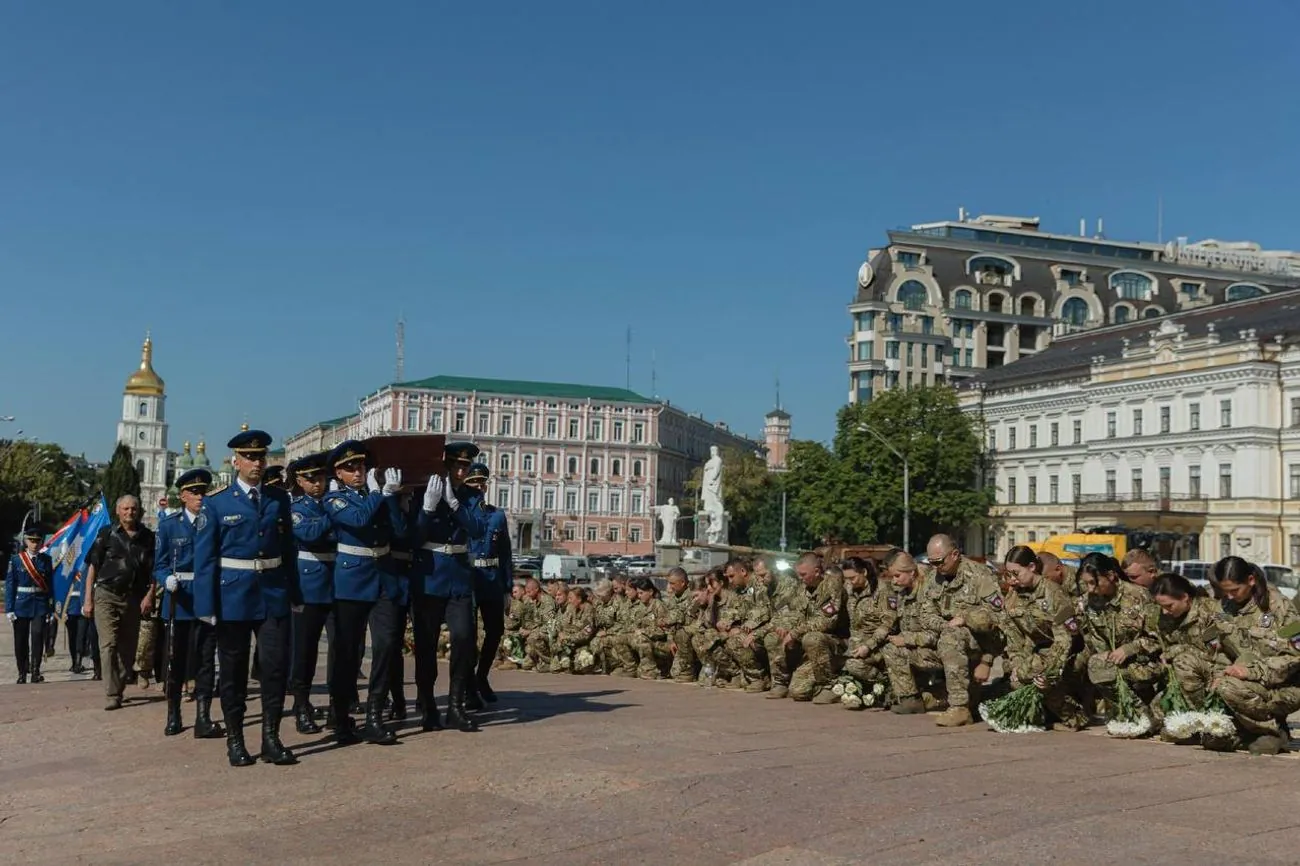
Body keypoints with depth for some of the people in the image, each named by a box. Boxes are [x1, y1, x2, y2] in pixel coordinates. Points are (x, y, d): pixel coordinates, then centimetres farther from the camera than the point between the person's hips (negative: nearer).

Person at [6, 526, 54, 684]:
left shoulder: (46, 560, 6)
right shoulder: (16, 559, 3)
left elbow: (50, 585, 5)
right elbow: (10, 585, 1)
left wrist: (51, 609, 1)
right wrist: (9, 609, -5)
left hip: (40, 605, 0)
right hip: (21, 605, 0)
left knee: (38, 636, -15)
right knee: (21, 641, 5)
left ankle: (35, 671, -10)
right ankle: (22, 674, 15)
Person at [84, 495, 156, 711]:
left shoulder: (147, 537, 5)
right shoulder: (106, 534, 2)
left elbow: (153, 571, 7)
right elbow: (93, 567, 3)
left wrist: (149, 596, -6)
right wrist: (88, 600, -1)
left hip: (133, 598, 2)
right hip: (106, 595, -2)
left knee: (128, 648, 7)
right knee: (109, 645, -11)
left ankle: (119, 687, 20)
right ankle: (113, 694, -11)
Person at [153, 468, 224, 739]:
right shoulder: (169, 525, 5)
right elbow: (159, 565, 3)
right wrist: (168, 580, -19)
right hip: (179, 601, 0)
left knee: (205, 661, -1)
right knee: (177, 660, 8)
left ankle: (203, 719, 0)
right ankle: (173, 715, 21)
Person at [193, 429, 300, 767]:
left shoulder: (279, 500, 7)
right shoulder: (216, 504, -2)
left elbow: (289, 549, 9)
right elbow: (204, 558, -4)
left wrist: (295, 594, 5)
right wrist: (207, 605, -10)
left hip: (274, 596, 2)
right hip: (233, 596, -2)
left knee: (276, 666, -1)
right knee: (233, 671, 7)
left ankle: (271, 739, 9)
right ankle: (235, 740, 19)